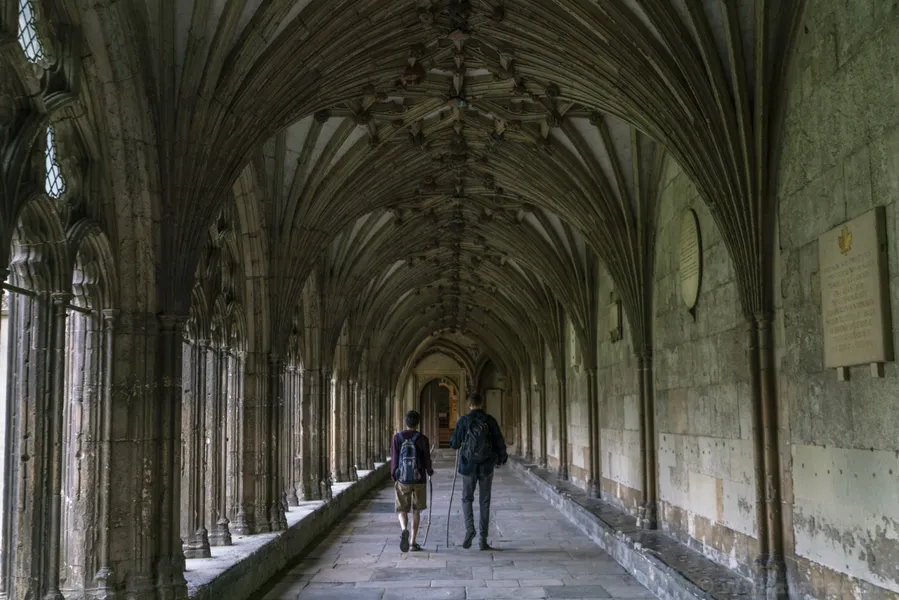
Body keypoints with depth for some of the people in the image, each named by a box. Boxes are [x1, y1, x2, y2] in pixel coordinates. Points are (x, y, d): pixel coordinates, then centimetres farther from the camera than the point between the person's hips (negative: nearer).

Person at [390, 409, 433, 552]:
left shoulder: (398, 437, -3)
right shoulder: (422, 439, -6)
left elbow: (394, 459, -1)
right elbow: (427, 460, -3)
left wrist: (394, 478, 12)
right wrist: (430, 471, 18)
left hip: (402, 480, 0)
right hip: (419, 480, 0)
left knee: (402, 509, 10)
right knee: (416, 510, 11)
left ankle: (404, 530, -20)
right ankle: (413, 542, 10)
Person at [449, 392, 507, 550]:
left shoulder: (463, 421, -5)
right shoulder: (490, 421, -2)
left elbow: (454, 444, -4)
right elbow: (500, 443, 1)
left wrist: (454, 443, 21)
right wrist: (500, 459, 18)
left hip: (468, 466, -1)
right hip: (486, 467, 1)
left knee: (467, 499, 15)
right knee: (484, 502, 9)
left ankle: (469, 528, -9)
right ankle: (483, 540, 9)